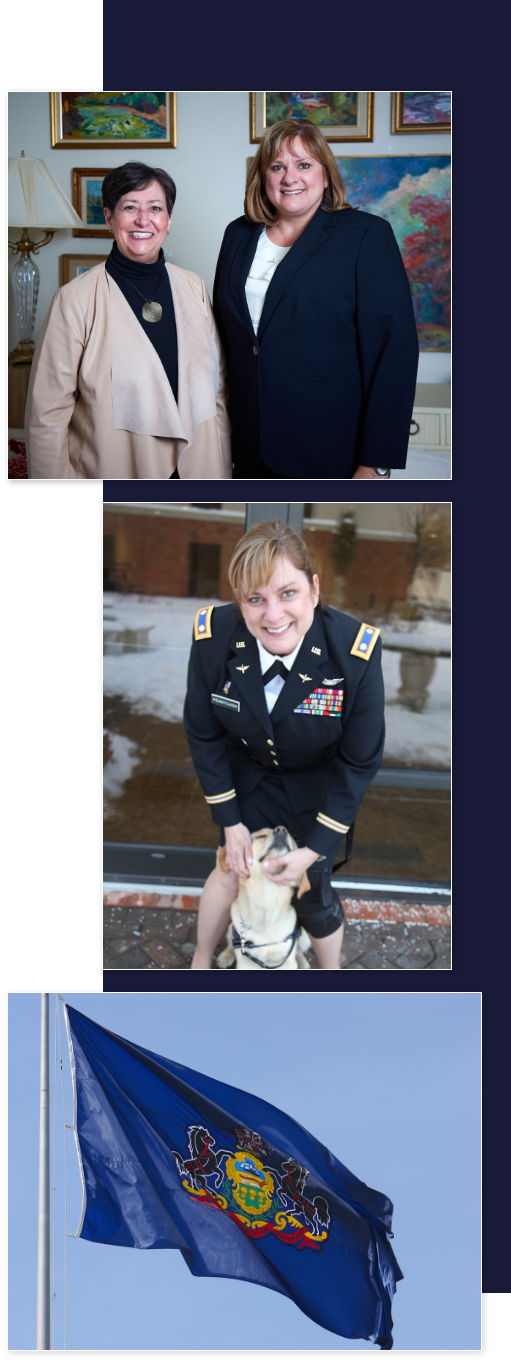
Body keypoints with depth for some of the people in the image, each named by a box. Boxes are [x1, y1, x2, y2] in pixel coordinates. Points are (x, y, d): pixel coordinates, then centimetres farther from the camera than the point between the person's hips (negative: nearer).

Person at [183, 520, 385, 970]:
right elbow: (204, 736, -11)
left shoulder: (356, 654, -36)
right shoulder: (213, 638, -31)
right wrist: (231, 821, -6)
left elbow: (359, 763, -20)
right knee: (230, 872, 14)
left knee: (313, 890, 6)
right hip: (247, 770, 1)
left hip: (318, 781, -1)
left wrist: (314, 849, -16)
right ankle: (201, 961, 43)